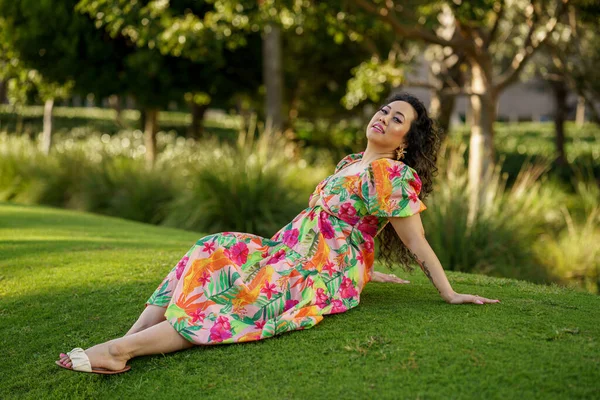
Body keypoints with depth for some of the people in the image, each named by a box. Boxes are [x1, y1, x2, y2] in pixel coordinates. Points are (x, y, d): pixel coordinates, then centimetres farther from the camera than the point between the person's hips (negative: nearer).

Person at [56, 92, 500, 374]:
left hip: (326, 274, -8)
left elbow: (417, 244, -5)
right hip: (290, 253, 8)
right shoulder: (351, 164, 18)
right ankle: (131, 337, -24)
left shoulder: (394, 176, -7)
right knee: (215, 253, -11)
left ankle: (121, 351, -36)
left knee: (241, 300, -26)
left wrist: (450, 294, -5)